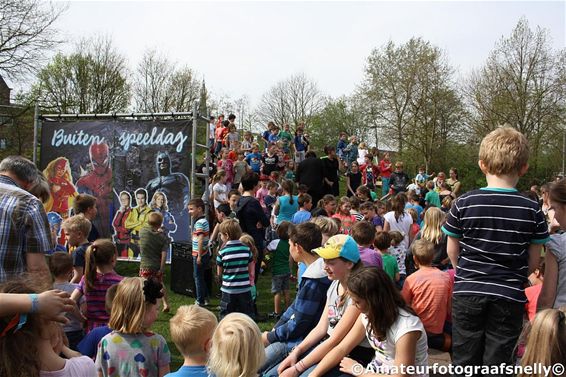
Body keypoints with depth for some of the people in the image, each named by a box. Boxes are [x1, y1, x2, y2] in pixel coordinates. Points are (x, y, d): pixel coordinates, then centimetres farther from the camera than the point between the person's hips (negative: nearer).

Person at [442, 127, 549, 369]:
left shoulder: (464, 203, -9)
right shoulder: (532, 210, -8)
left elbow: (452, 251, 0)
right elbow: (533, 263, 0)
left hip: (467, 293, 0)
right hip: (510, 297, 0)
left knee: (465, 361, 14)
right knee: (496, 364, 12)